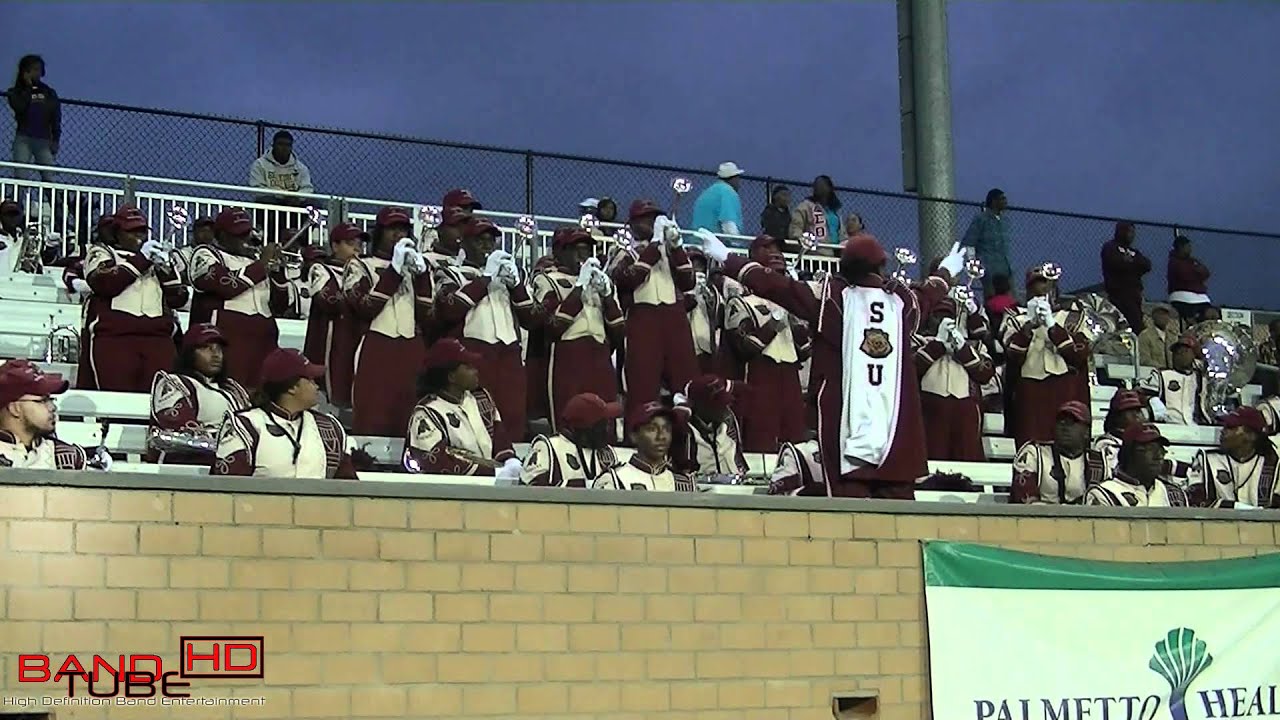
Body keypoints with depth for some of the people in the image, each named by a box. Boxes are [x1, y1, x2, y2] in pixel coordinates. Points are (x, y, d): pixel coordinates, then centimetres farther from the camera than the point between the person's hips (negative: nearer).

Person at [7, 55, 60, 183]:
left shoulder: (49, 93, 15)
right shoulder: (17, 92, 9)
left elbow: (56, 118, 11)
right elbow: (18, 106, -12)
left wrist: (56, 140, 0)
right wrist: (28, 87, -4)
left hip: (44, 140, 1)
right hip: (23, 138, -1)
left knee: (49, 179, -10)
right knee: (20, 176, -13)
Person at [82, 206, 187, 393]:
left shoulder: (160, 256, 28)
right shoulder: (102, 252, 16)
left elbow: (179, 298, 19)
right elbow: (104, 283, -5)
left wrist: (164, 268, 4)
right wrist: (141, 260, -4)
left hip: (158, 340, 4)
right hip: (114, 337, -3)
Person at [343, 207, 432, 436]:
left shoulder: (417, 266, 21)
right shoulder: (360, 266, 11)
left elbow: (428, 316, 7)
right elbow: (365, 307, -9)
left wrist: (421, 273, -3)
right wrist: (395, 269, -8)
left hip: (412, 355, 3)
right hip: (375, 354, -3)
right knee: (371, 425, -10)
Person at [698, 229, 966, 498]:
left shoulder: (832, 296, -1)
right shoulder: (902, 300, 10)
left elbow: (778, 285, 1)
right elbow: (927, 294, 33)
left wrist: (728, 260, 11)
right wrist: (945, 271, 56)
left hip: (849, 428, -3)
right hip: (898, 429, 3)